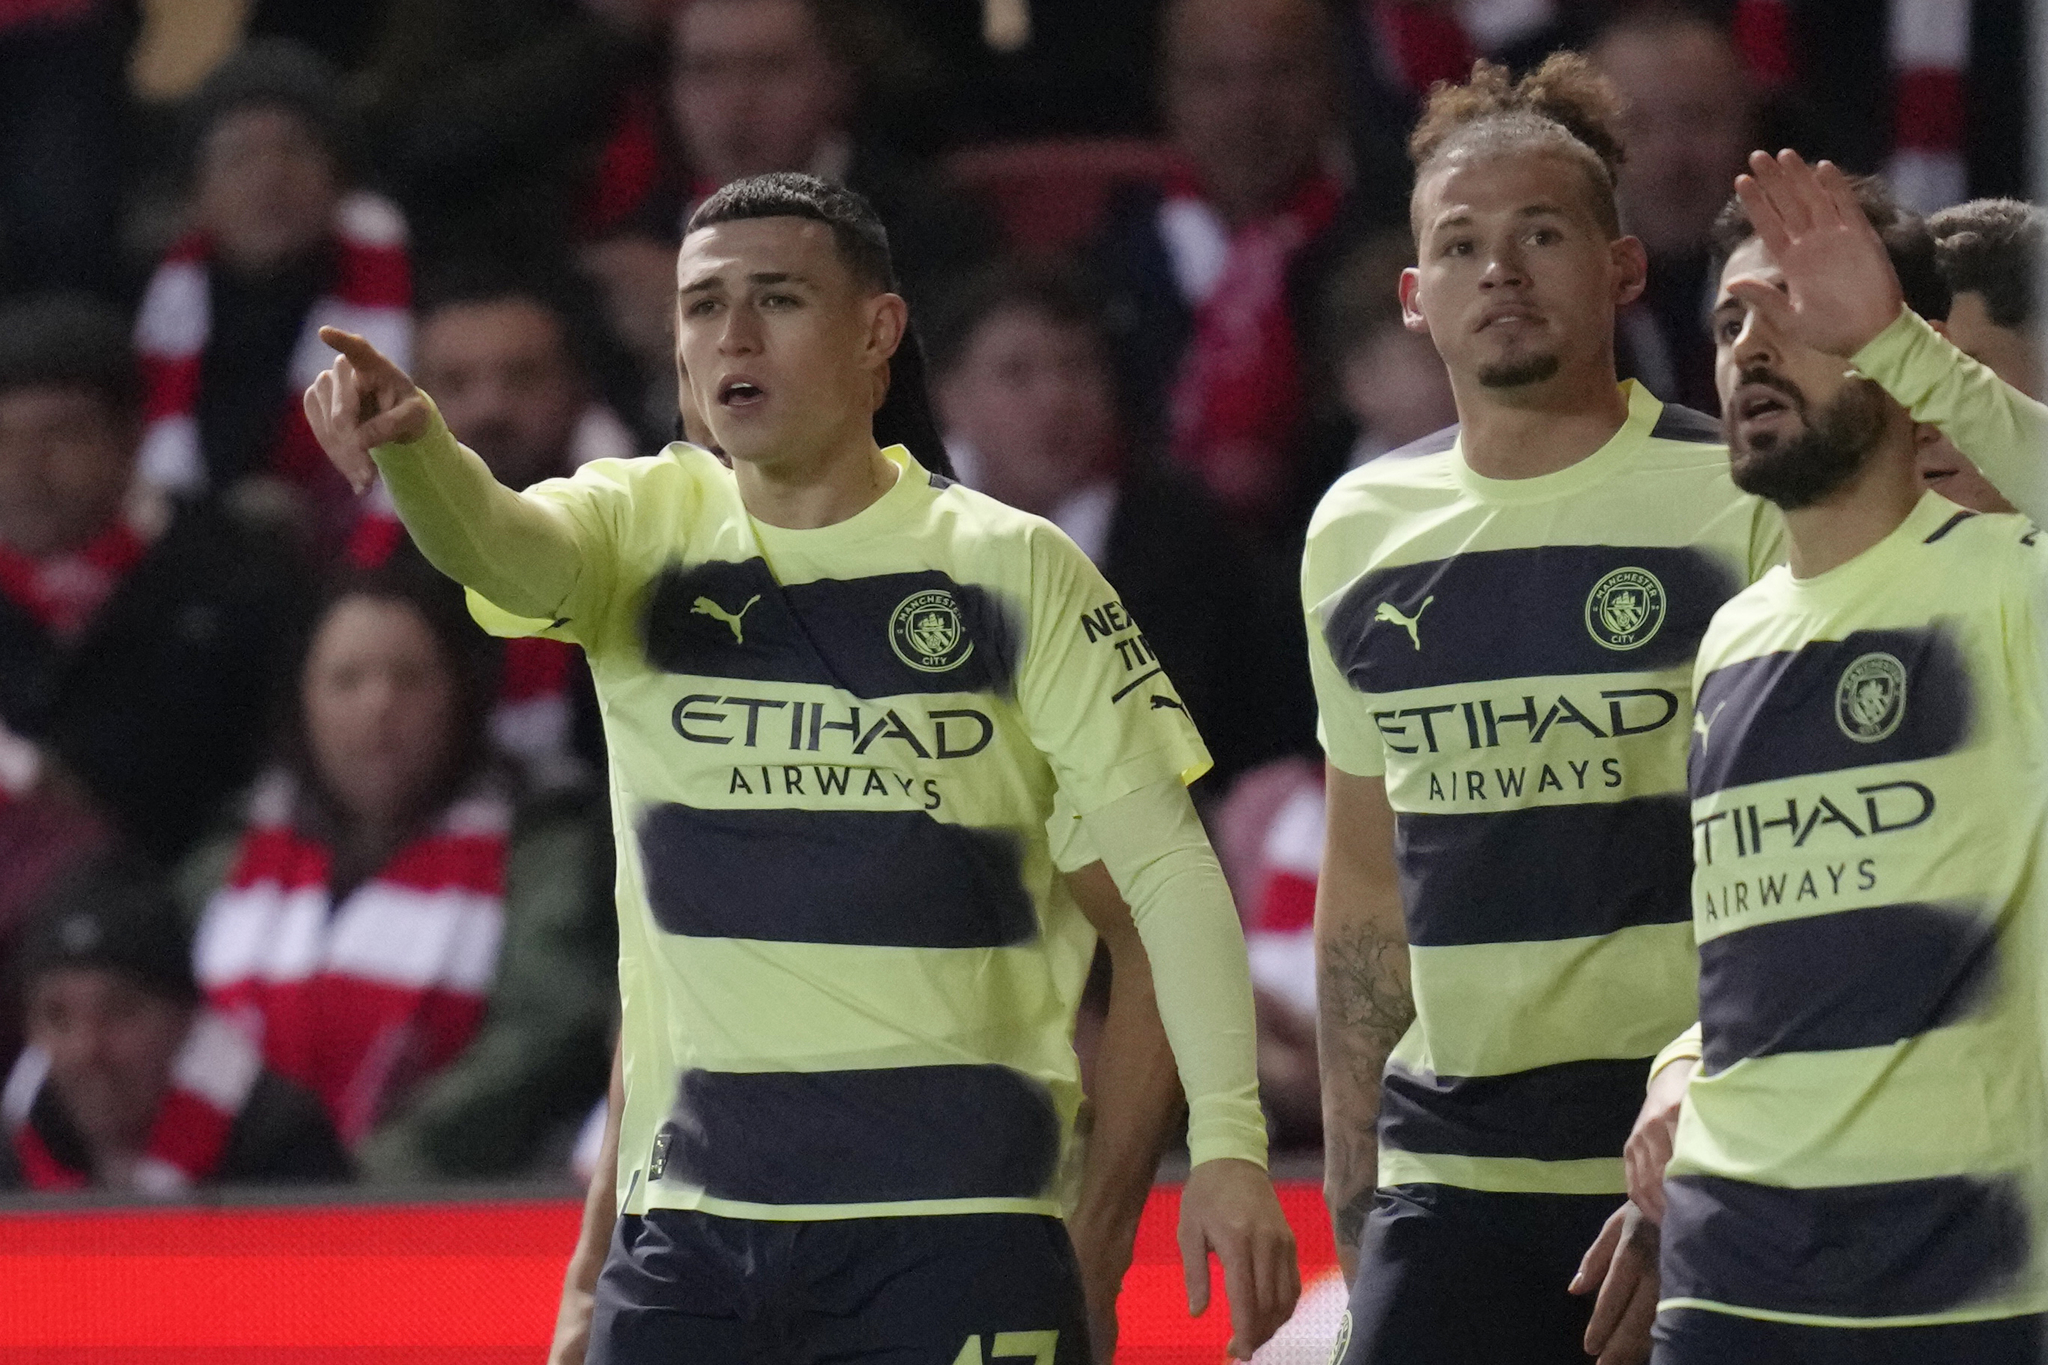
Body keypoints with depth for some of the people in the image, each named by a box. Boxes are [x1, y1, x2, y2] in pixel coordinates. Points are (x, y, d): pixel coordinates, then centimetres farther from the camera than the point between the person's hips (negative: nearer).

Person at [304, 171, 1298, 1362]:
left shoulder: (1014, 571, 0)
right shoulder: (645, 533, 6)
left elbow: (1166, 864, 0)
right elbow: (497, 544, -17)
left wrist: (1229, 1140, -9)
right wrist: (413, 445, -40)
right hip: (689, 1211, 2)